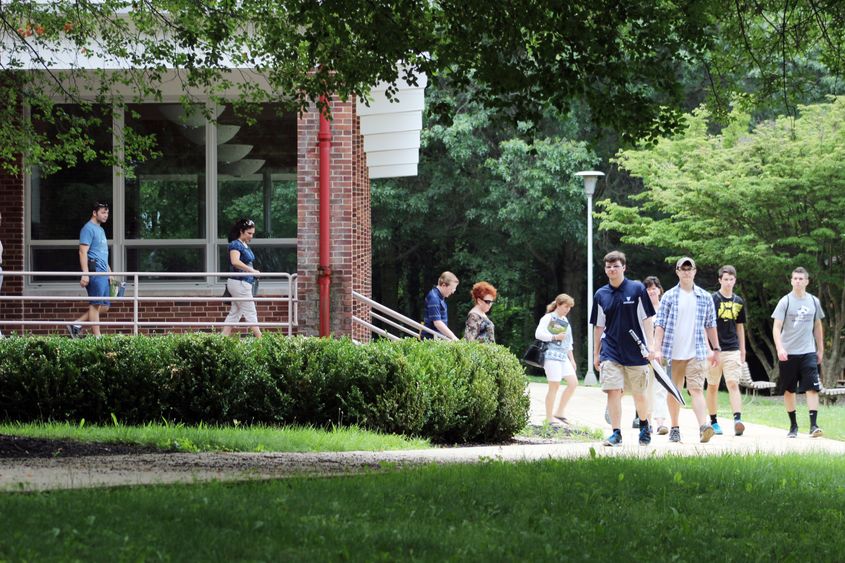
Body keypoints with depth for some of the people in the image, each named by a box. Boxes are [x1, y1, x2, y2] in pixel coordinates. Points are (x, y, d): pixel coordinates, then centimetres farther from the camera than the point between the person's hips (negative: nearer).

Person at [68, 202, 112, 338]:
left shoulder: (101, 230, 23)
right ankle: (97, 337, -7)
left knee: (104, 306, 8)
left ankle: (76, 324, 12)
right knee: (95, 305, -8)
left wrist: (109, 272, 26)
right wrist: (85, 274, -22)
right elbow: (83, 252, -15)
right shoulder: (88, 229, -7)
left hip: (103, 273, 10)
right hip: (94, 271, -10)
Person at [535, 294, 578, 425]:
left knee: (573, 382, 1)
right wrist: (555, 337, -16)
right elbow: (538, 334, -14)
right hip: (551, 355, -8)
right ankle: (549, 418, -1)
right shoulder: (548, 318, -3)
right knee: (554, 386, -8)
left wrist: (572, 359, 24)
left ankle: (559, 412, 9)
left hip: (563, 356, 8)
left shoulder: (566, 321, 21)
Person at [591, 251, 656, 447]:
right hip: (611, 353, 1)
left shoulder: (637, 289, -2)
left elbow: (647, 319, -1)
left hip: (636, 352, -1)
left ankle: (644, 426, 32)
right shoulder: (601, 295, 5)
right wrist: (596, 354, 10)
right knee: (613, 392, -11)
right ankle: (616, 433, -7)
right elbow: (598, 326, 11)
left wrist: (650, 345, -9)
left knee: (639, 394, 9)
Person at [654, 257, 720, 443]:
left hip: (696, 353, 0)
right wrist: (657, 349, -9)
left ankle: (703, 426, -27)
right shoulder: (669, 297, 3)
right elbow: (660, 324, 0)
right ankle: (674, 429, 19)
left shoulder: (705, 297, 8)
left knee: (696, 389, -14)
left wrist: (716, 349, 14)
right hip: (673, 353, 0)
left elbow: (710, 325, 14)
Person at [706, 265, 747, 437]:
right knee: (713, 386, 7)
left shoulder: (738, 302, 10)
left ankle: (737, 419, -22)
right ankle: (713, 421, 17)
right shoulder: (712, 299, -3)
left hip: (732, 350, 2)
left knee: (733, 384, -11)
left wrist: (742, 350, 17)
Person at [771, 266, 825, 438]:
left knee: (812, 388, -11)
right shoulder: (785, 301, -4)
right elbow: (776, 327, -9)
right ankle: (793, 425, 18)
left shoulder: (813, 302, 7)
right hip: (788, 353, -1)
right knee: (789, 390, 6)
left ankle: (813, 425, -16)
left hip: (808, 352, 2)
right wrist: (780, 348, -22)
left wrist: (820, 349, 17)